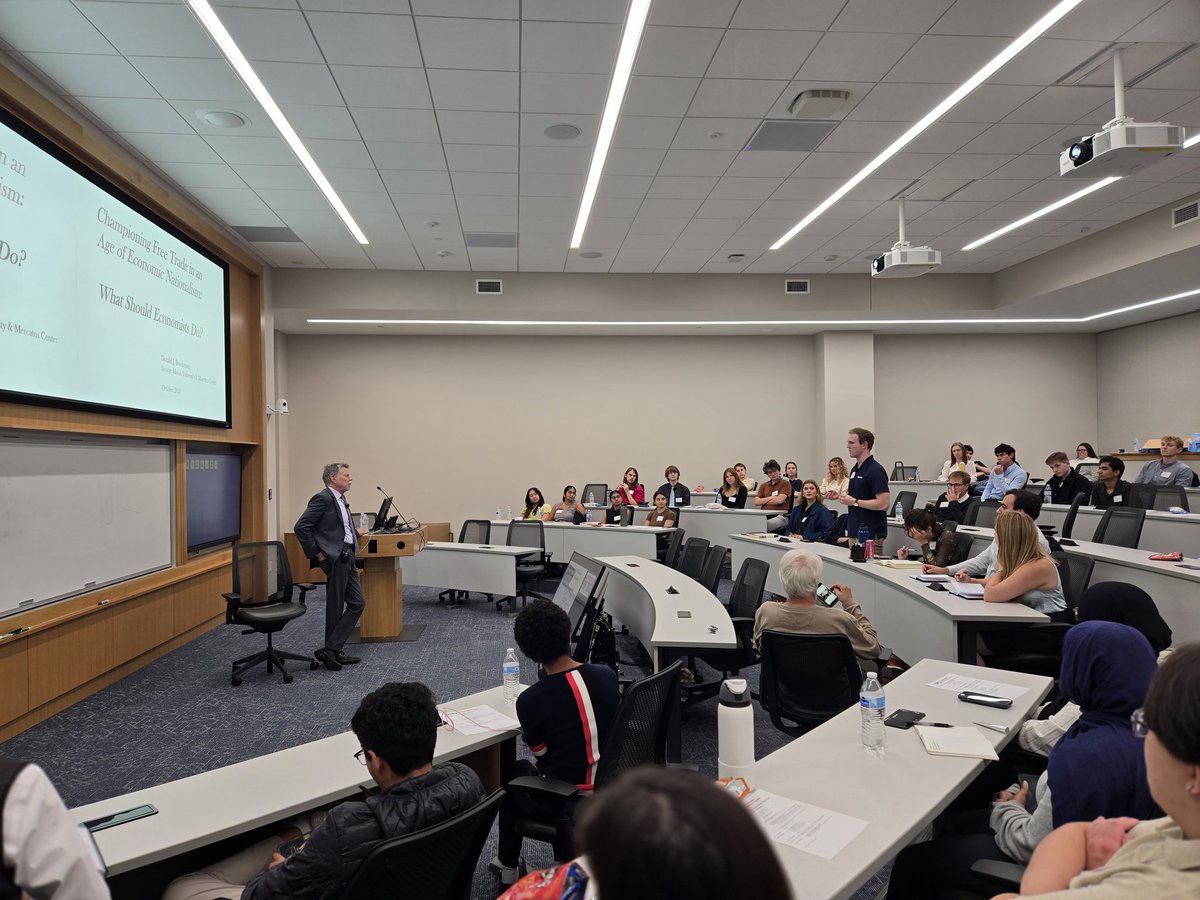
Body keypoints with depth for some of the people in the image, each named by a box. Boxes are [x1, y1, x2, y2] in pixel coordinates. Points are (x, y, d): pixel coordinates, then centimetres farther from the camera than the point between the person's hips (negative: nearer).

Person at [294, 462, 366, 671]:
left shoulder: (340, 499, 16)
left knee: (357, 603, 8)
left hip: (347, 557, 9)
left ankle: (334, 650, 15)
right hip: (334, 558, -9)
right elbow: (301, 527, -17)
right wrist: (316, 554, -14)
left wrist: (355, 532, 16)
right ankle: (330, 651, 11)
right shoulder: (323, 498, -12)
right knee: (335, 607, -1)